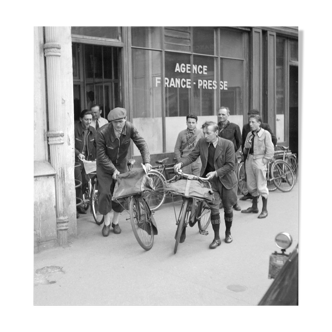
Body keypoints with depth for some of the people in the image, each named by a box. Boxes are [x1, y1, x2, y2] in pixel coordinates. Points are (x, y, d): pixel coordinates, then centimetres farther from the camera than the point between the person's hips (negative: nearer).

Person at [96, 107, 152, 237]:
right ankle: (106, 223, 10)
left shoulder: (130, 128, -20)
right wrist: (113, 170, -24)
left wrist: (146, 161, -31)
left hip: (121, 164, 3)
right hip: (105, 166, -3)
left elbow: (142, 143, -18)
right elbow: (101, 155, -21)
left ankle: (115, 222, 21)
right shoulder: (102, 132, -28)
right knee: (105, 193, -9)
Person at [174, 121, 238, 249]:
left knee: (228, 208, 12)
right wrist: (181, 163, -23)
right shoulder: (201, 143, -5)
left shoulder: (228, 144, -15)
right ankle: (216, 238, 6)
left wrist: (216, 173, -25)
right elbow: (192, 156, -5)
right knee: (214, 207, -6)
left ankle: (228, 233, 35)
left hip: (225, 180, -1)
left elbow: (230, 165, -15)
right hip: (210, 180, 1)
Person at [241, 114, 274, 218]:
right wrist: (247, 146, -8)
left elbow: (270, 150, -8)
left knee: (261, 186, -2)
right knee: (251, 185, 13)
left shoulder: (265, 134, -7)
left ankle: (264, 210, 9)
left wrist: (264, 161, -12)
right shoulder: (249, 134, 10)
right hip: (249, 159, 6)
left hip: (259, 160, -6)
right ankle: (254, 207, 28)